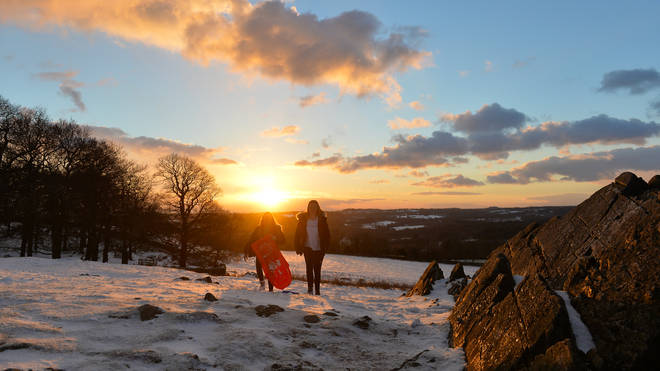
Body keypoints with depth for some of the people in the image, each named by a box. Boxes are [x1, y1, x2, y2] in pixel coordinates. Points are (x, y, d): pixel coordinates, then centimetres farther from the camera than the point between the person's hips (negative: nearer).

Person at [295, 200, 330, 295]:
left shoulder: (322, 219, 0)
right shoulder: (303, 219, 2)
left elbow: (326, 234, 2)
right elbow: (298, 233, 5)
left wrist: (325, 247, -5)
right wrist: (298, 247, 0)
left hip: (318, 249, -1)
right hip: (308, 248, 1)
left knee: (317, 269, 1)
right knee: (309, 268, 0)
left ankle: (317, 290, 7)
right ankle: (310, 288, 6)